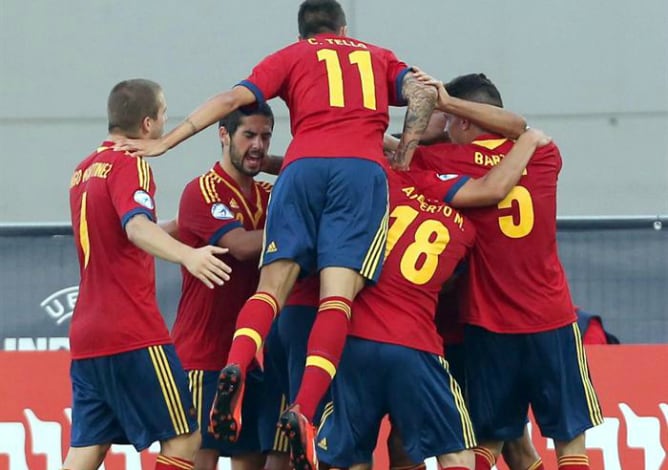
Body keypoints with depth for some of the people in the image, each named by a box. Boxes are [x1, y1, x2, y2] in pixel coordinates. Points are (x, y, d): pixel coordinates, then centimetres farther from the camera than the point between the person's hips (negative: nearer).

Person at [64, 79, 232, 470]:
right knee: (184, 438, -2)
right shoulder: (129, 165, -8)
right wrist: (187, 255, -45)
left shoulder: (84, 170, 18)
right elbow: (137, 226, -28)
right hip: (133, 335, -8)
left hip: (86, 335, 8)